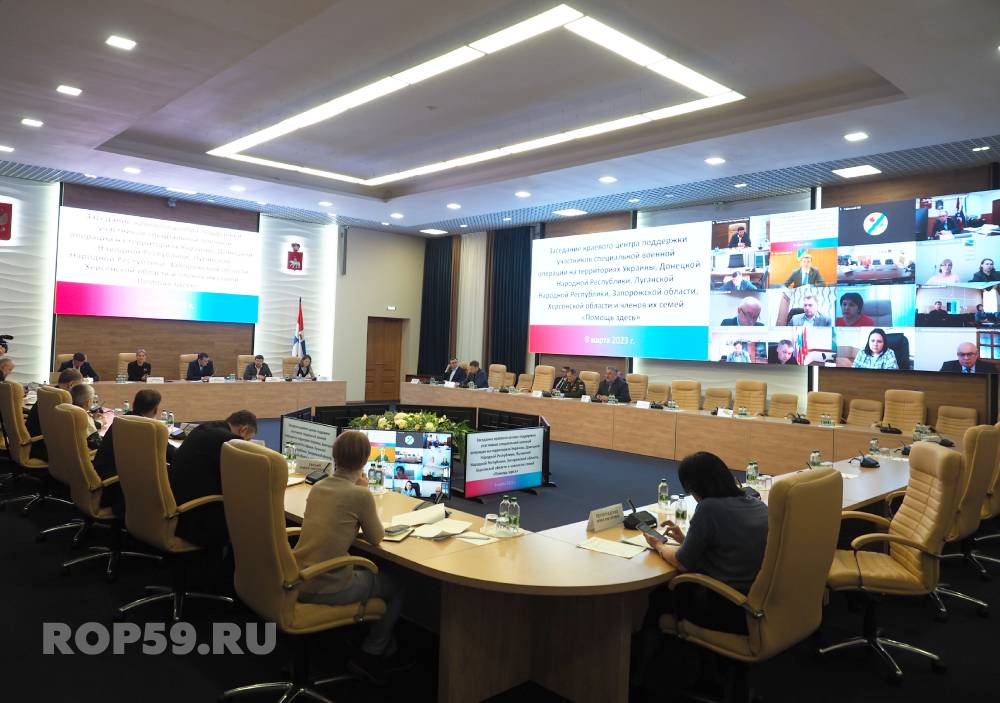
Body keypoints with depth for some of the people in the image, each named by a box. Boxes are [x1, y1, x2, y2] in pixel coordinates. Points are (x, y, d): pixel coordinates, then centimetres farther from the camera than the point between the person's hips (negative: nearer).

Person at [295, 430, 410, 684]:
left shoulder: (317, 488, 5)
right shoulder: (360, 494, -15)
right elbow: (376, 537, -1)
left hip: (296, 582, 7)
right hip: (327, 588, -7)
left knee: (378, 573, 30)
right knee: (396, 587, 20)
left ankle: (388, 651, 37)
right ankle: (369, 657, 24)